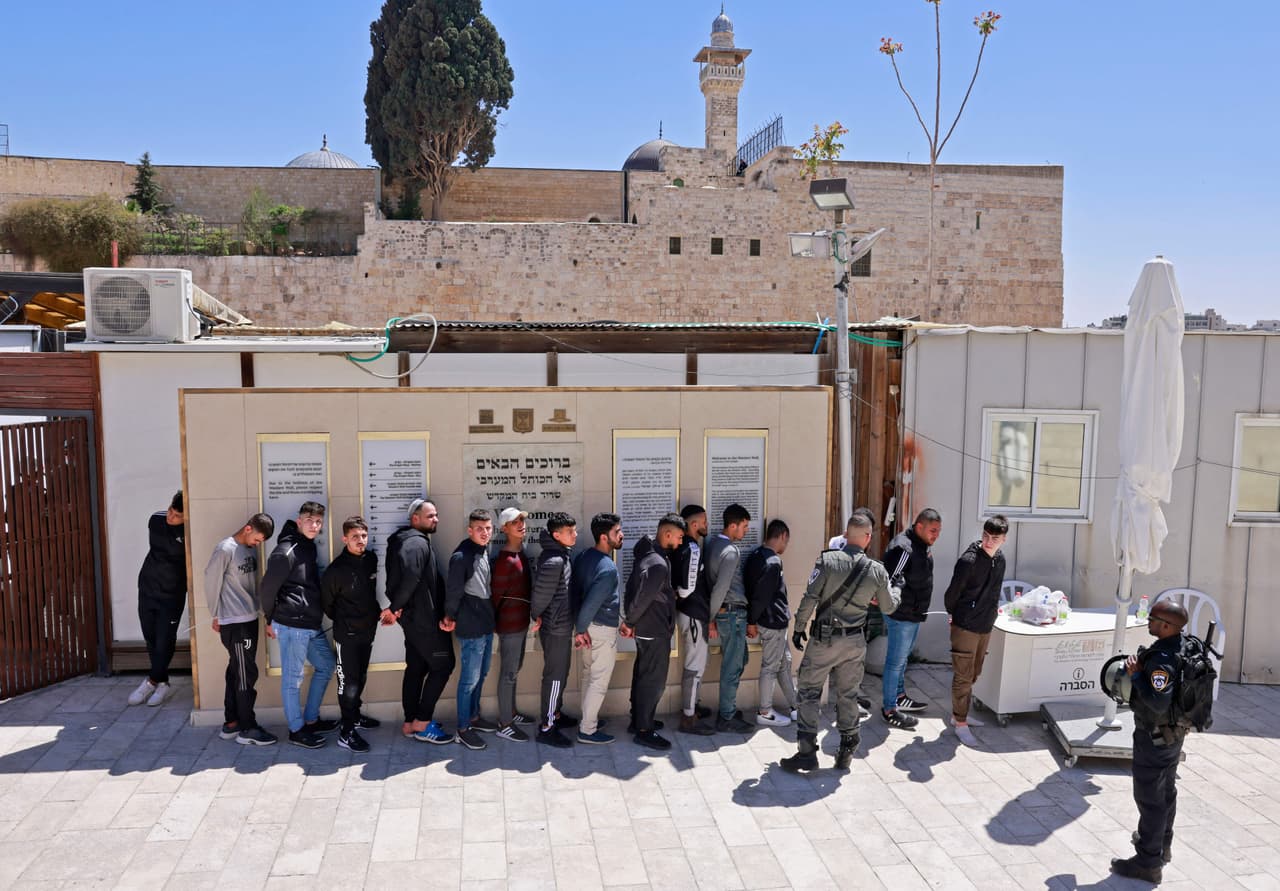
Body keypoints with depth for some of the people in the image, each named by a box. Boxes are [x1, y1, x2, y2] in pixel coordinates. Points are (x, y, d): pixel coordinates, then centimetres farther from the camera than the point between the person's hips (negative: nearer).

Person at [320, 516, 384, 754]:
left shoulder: (371, 559, -1)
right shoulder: (337, 569, -18)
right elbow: (326, 601, -6)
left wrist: (378, 612, 10)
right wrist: (342, 621, 4)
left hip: (368, 630, 6)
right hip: (346, 634, -6)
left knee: (360, 678, 19)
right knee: (348, 682, -4)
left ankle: (355, 716, 35)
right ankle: (346, 732, 2)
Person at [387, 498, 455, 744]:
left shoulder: (407, 541, 16)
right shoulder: (417, 543, -18)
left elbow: (402, 577, 14)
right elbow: (410, 578, -32)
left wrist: (397, 607, 2)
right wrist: (394, 608, -21)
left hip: (415, 616, 10)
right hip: (424, 617, -10)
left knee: (416, 668, 14)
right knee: (443, 665, -1)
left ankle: (411, 722, 20)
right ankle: (422, 722, 3)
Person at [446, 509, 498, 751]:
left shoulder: (486, 552, 7)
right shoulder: (462, 557, -19)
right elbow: (453, 591, -16)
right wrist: (450, 617, -4)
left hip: (486, 625, 8)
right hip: (471, 628, -8)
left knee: (481, 675, 18)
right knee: (470, 679, -1)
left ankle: (474, 717, 33)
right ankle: (463, 729, 10)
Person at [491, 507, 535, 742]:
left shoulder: (521, 553, 6)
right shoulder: (505, 561, -23)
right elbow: (497, 595, -16)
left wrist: (528, 616, 14)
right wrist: (497, 623, -5)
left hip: (521, 622, 9)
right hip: (510, 625, -9)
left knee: (514, 670, 20)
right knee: (508, 673, 1)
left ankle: (511, 712, 34)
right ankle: (504, 725, 11)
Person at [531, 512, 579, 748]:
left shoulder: (561, 555, 6)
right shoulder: (554, 561, -25)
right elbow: (541, 593, -22)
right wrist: (538, 616, -6)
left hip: (562, 625, 9)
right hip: (556, 628, -9)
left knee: (560, 674, 21)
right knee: (555, 676, 0)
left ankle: (555, 715, 36)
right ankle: (547, 728, 10)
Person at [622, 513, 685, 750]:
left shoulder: (649, 555, 7)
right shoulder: (658, 564, -25)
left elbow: (634, 589, 13)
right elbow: (642, 598, -27)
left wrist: (631, 621, 11)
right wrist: (629, 622, -14)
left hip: (648, 629, 10)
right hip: (655, 631, -10)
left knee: (643, 675, 19)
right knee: (654, 680, -1)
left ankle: (639, 720, 32)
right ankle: (644, 730, 6)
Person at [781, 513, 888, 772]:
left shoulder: (827, 560, -12)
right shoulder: (877, 570, -3)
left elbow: (810, 598, -13)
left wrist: (798, 628, -1)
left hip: (825, 639, -3)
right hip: (855, 642, 3)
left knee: (809, 693, 6)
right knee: (848, 695, 15)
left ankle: (806, 753, 5)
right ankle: (847, 751, 23)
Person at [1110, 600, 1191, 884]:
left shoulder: (1161, 660, -31)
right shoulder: (1185, 646, -2)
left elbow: (1159, 702, -37)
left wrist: (1136, 675, -29)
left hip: (1155, 737, -10)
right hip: (1174, 733, 10)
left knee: (1149, 797, 2)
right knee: (1166, 791, 25)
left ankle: (1148, 863, 12)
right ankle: (1162, 845, 43)